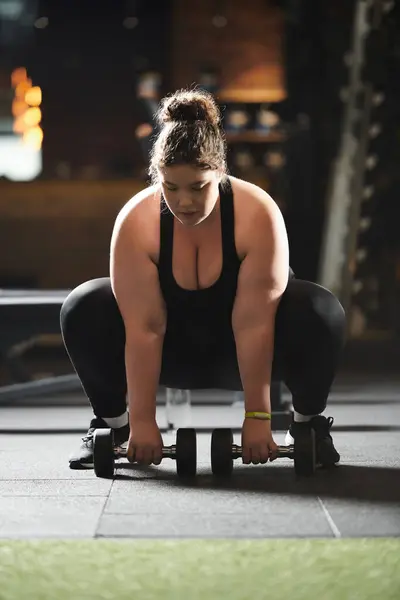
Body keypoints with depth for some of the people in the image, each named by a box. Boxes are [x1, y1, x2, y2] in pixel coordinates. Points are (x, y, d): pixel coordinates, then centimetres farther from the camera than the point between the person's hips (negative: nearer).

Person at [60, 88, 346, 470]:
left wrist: (257, 416, -29)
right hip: (174, 350, 1)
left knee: (321, 312, -30)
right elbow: (144, 328, -27)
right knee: (83, 310, -23)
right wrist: (142, 421, -27)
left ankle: (307, 422, -4)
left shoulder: (258, 215, -29)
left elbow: (254, 324, -30)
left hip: (241, 351, -1)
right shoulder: (136, 222, -26)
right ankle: (113, 422, -1)